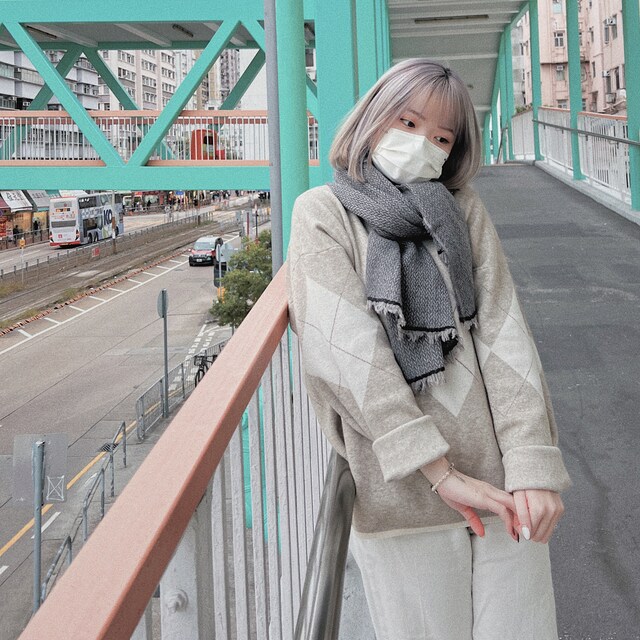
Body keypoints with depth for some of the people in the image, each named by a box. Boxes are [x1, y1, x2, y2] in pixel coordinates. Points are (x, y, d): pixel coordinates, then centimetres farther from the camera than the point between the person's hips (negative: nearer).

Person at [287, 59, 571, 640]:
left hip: (496, 482, 3)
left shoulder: (464, 210, 11)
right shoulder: (323, 212, 2)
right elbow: (347, 345, -10)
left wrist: (533, 464, -14)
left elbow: (502, 330, 0)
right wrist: (437, 471, -17)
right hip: (400, 494, -3)